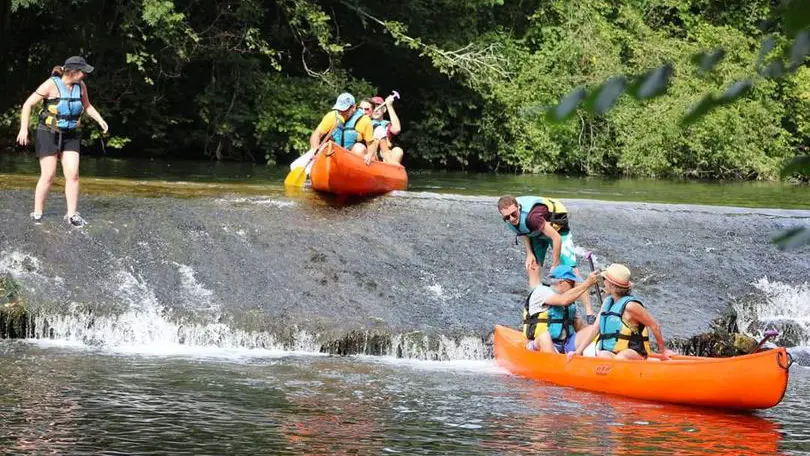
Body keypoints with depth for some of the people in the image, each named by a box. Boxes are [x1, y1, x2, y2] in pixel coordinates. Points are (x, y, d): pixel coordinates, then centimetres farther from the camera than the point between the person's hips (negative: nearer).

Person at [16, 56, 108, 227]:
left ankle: (72, 214, -1)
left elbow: (87, 106, 17)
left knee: (73, 175, -7)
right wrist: (24, 128, -20)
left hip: (70, 136, 5)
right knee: (48, 176, -7)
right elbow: (28, 104, -13)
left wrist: (100, 120, 2)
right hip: (48, 134, -4)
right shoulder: (51, 85, -17)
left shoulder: (80, 86, -1)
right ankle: (37, 214, 8)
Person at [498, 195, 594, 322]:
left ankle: (590, 313, -17)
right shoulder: (508, 217, -20)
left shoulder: (531, 216, -42)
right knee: (531, 266, 2)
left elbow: (556, 238, -37)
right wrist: (529, 253, -11)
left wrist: (555, 265, -27)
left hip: (556, 229, -7)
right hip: (536, 233, 7)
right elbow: (524, 233, 2)